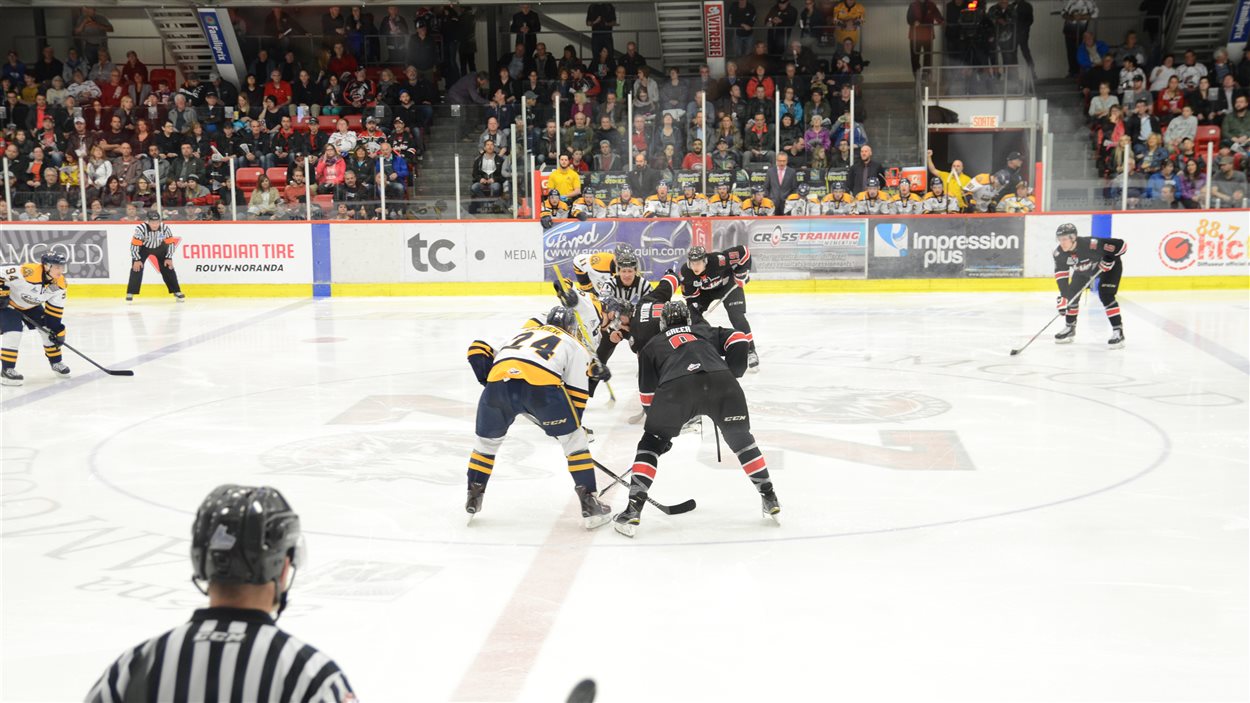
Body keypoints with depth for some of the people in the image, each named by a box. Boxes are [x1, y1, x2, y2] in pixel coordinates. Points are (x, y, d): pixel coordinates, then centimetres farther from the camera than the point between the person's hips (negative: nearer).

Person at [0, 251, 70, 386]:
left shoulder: (60, 284, -15)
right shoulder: (29, 272, -39)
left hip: (31, 306, 7)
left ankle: (56, 362, 23)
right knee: (13, 331, -24)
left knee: (49, 328, 4)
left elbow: (56, 308, -4)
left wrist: (56, 328, -6)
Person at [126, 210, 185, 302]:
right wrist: (136, 260, -26)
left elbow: (170, 243, -14)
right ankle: (130, 293, -6)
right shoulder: (141, 228, -35)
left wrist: (169, 258, -14)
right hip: (143, 248, -2)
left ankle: (177, 292, 8)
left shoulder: (165, 228, -28)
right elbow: (134, 244, -27)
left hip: (159, 247, 2)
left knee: (168, 268, -3)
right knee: (136, 268, -15)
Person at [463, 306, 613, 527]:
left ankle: (473, 499, 32)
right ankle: (589, 504, 13)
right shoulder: (576, 347, 31)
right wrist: (572, 425, 32)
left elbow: (477, 349, 31)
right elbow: (576, 394, 22)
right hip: (541, 385, -3)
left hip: (499, 380, 3)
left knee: (487, 440, 28)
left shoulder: (521, 334, 41)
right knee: (573, 439, 16)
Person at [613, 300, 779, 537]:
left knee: (651, 443, 18)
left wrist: (662, 432, 39)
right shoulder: (707, 331, 38)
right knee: (741, 439, 25)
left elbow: (648, 395, 30)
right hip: (720, 382, 1)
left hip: (675, 387, -1)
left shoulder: (651, 346, 35)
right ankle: (770, 500, 24)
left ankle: (632, 512, 9)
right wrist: (732, 374, 30)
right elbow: (738, 340, 18)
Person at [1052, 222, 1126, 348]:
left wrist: (1109, 259, -32)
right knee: (1072, 293, 1)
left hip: (1109, 266, -6)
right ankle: (1069, 328, 19)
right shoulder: (1059, 253, -24)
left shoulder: (1091, 245, -41)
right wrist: (1063, 296, -28)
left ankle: (1118, 331, -19)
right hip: (1083, 270, 6)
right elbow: (1061, 275, -20)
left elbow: (1120, 245, -34)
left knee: (1105, 295, -23)